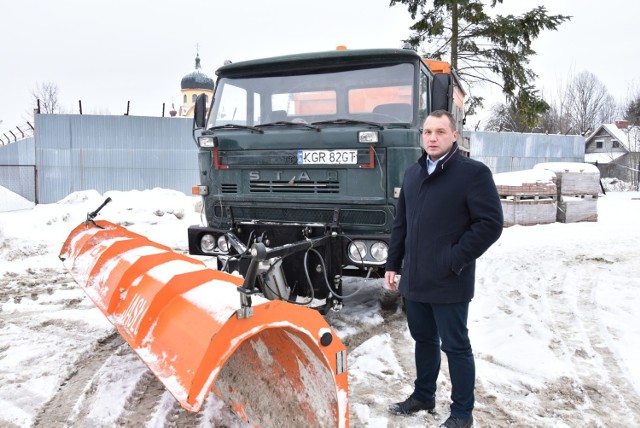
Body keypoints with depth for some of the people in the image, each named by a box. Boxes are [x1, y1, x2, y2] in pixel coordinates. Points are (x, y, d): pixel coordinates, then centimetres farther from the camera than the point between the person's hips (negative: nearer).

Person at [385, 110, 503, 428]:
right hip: (414, 279, 6)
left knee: (455, 347, 5)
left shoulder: (473, 173, -9)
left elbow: (490, 223, -13)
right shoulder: (412, 173, 12)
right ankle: (423, 396, 36)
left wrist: (454, 261, -15)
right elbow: (400, 223, 16)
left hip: (449, 282, -6)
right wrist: (393, 264, 13)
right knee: (423, 340, 19)